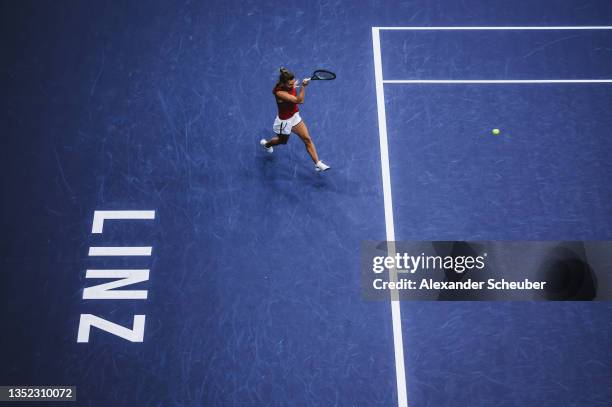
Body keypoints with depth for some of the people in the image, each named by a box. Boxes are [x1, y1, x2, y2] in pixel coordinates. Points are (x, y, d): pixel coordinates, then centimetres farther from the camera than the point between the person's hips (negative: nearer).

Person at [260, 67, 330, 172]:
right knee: (283, 141, 25)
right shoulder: (279, 93, -37)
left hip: (295, 117, 6)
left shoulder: (290, 85, -15)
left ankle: (318, 163, 10)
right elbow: (298, 100, -45)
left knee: (307, 139, 3)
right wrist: (303, 86, -53)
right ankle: (266, 143, 58)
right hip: (284, 121, -6)